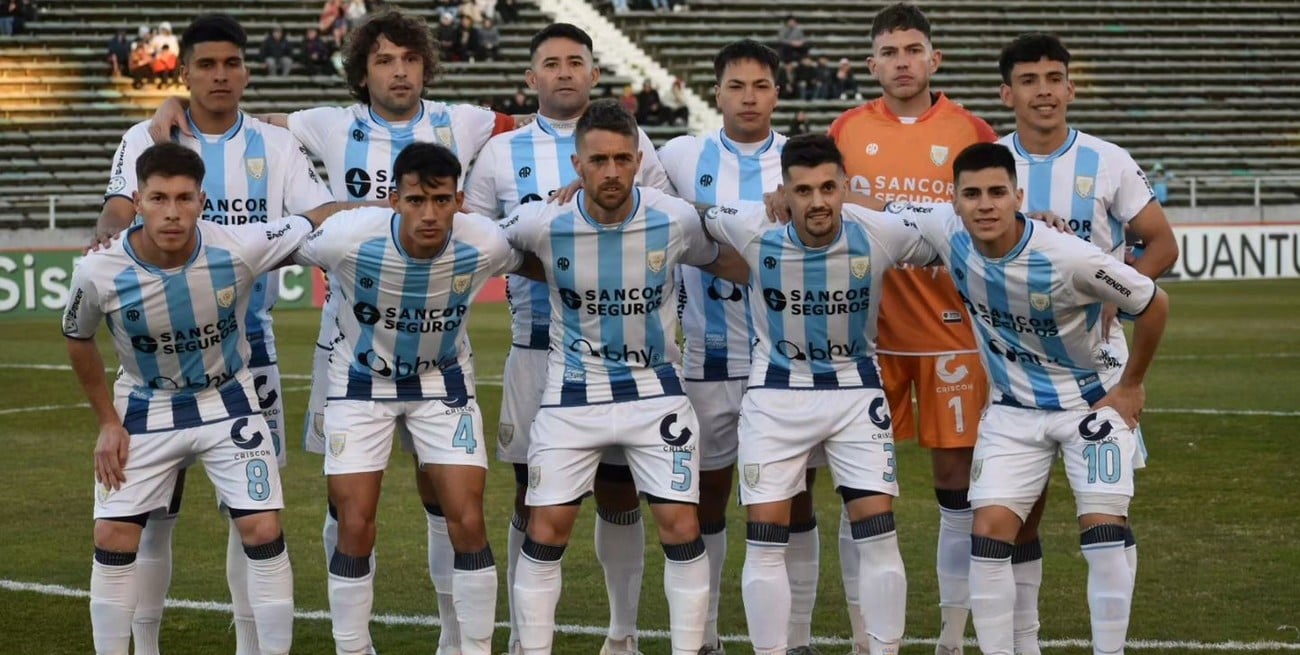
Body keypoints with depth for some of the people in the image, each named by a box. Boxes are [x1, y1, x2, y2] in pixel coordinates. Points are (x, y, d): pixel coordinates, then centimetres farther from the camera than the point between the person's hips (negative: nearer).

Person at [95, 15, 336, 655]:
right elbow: (113, 221, -13)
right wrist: (117, 229, -36)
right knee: (153, 504, 2)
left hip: (250, 344, 2)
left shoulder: (276, 145, 5)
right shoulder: (146, 140, 0)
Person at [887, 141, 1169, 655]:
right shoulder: (945, 232, -18)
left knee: (1104, 530, -12)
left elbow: (1154, 305, -15)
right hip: (1014, 408, 4)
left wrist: (1130, 385, -6)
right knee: (990, 533, -7)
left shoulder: (1070, 259, -29)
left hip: (1093, 400, -4)